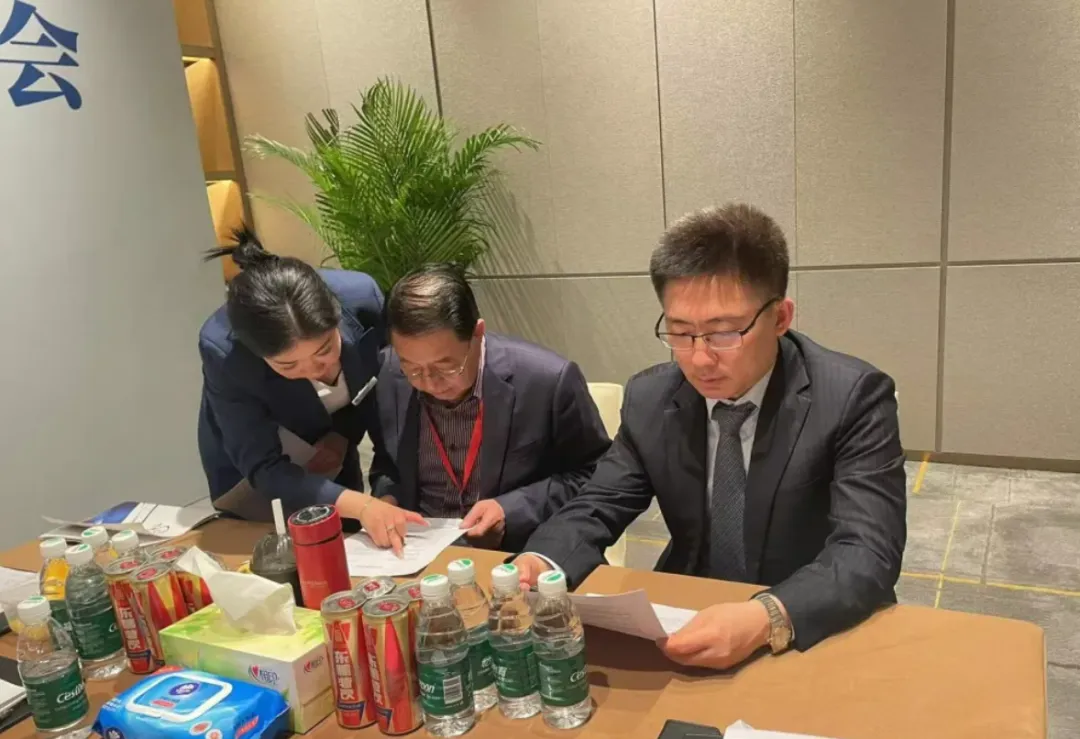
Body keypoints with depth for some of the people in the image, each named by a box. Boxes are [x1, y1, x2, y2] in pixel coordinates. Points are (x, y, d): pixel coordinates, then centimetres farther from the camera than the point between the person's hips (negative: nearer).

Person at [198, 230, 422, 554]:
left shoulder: (360, 297, -32)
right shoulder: (223, 351, -38)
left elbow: (383, 384, -10)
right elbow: (264, 470, -35)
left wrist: (343, 435, -23)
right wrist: (359, 505, -47)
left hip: (328, 447, 3)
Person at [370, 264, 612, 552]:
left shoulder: (548, 380, -17)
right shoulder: (390, 375, -4)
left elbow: (593, 476, -5)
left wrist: (512, 511, -16)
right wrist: (387, 499, -7)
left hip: (516, 557, -2)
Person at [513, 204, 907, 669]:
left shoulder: (853, 397, -14)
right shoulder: (650, 399, -4)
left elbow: (869, 552, -21)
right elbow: (597, 509, 0)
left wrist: (768, 619, -38)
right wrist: (541, 564, -21)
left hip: (823, 636, -1)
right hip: (689, 627, 2)